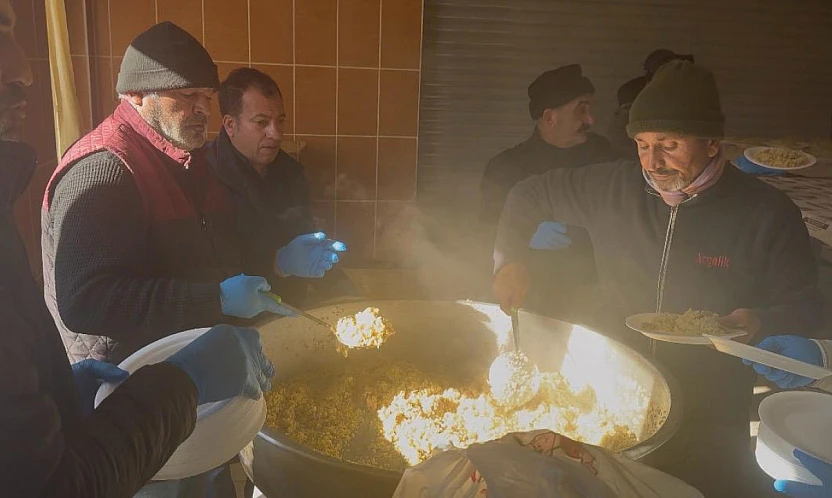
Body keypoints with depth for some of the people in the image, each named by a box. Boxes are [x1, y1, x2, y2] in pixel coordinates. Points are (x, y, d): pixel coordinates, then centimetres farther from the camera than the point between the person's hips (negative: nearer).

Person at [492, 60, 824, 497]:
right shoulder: (612, 187, -5)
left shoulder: (768, 213, -10)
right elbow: (529, 195, 9)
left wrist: (759, 323, -22)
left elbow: (805, 307, 0)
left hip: (708, 418, -1)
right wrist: (509, 260, -5)